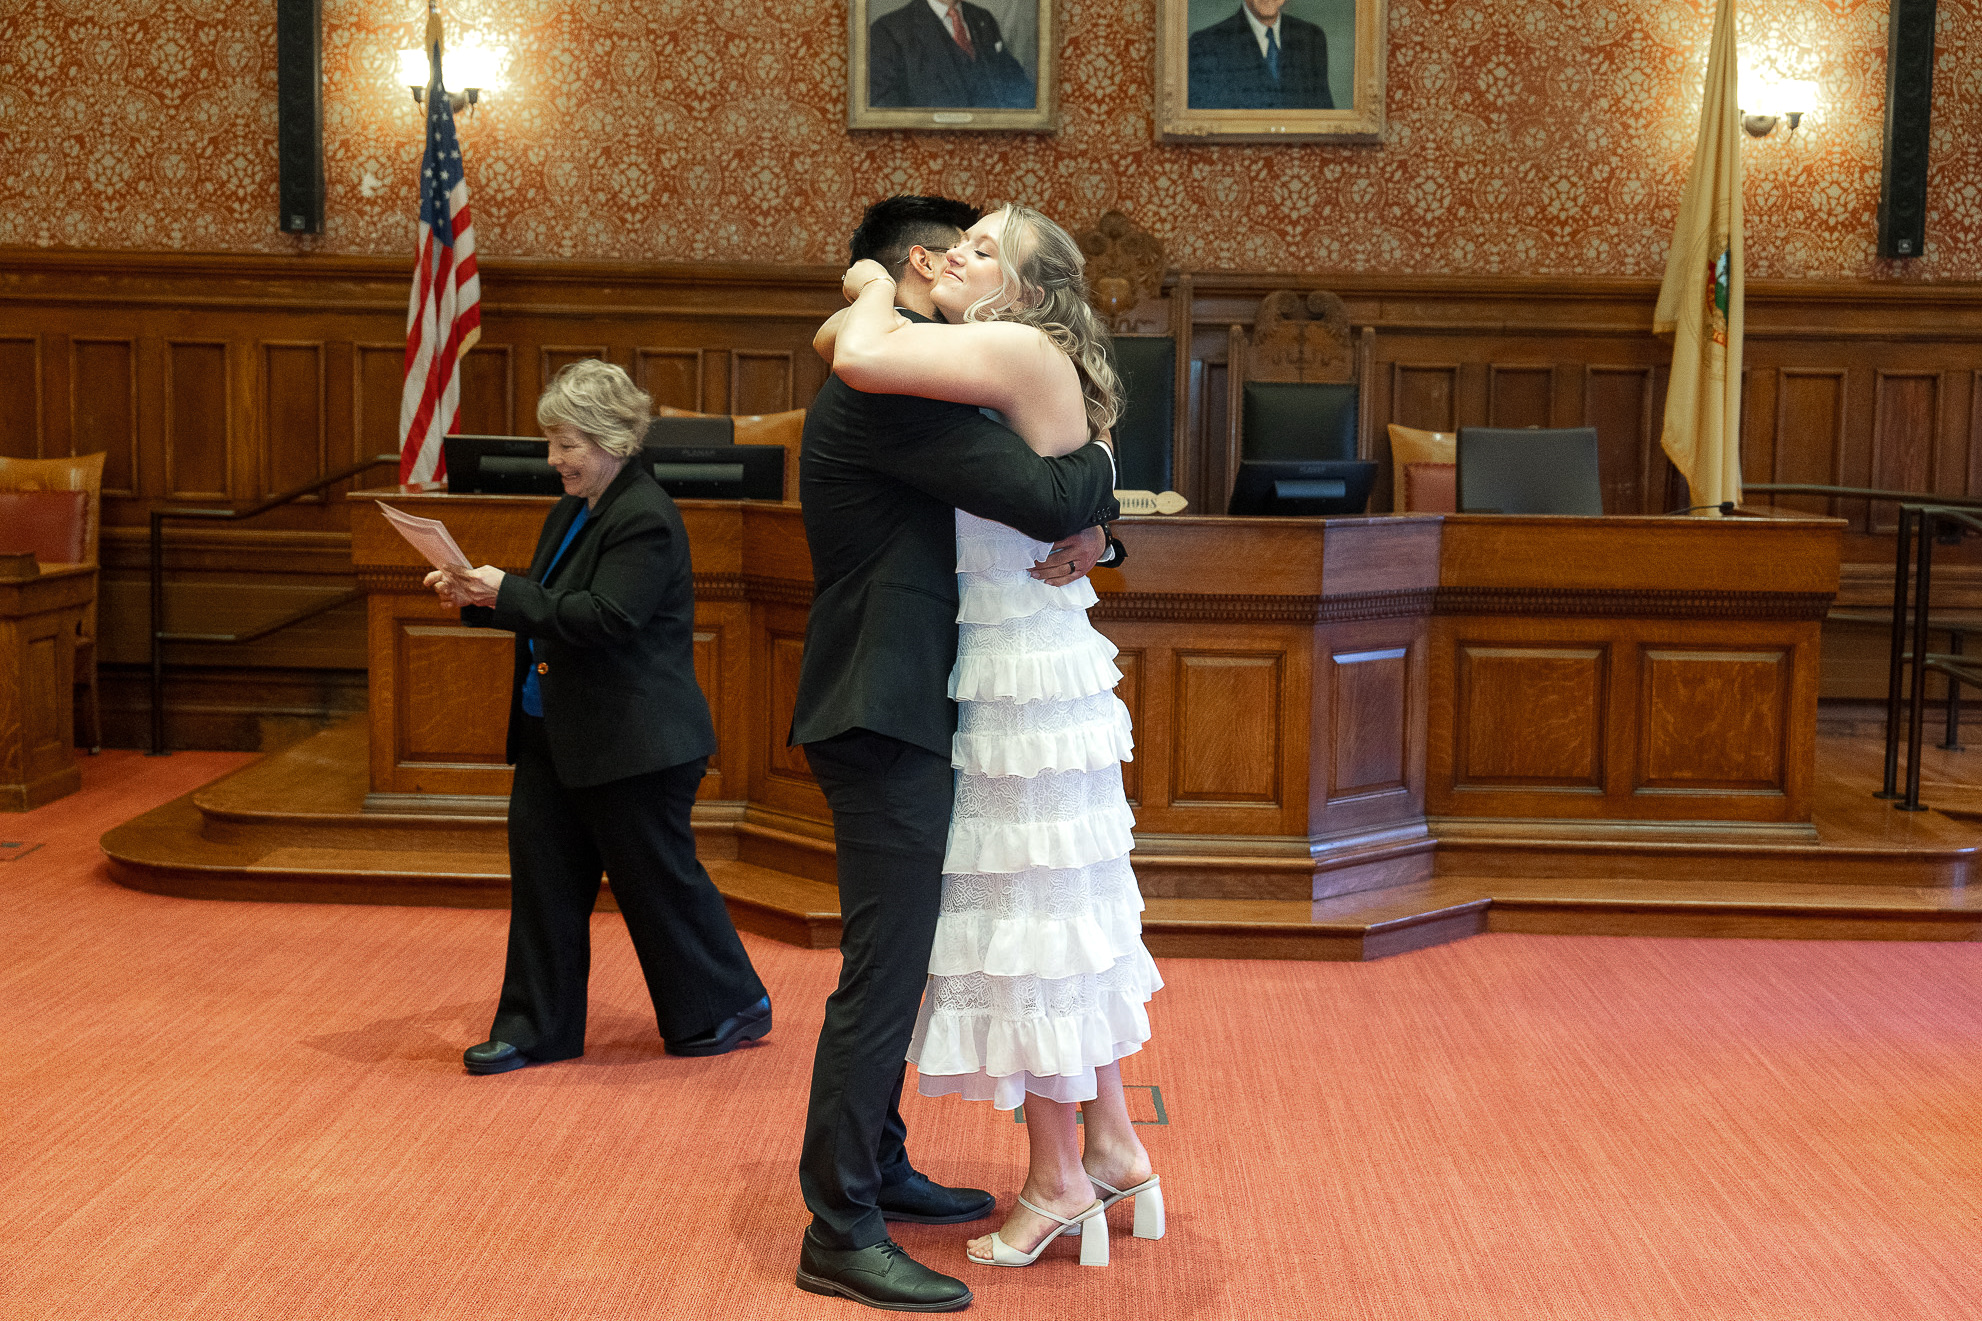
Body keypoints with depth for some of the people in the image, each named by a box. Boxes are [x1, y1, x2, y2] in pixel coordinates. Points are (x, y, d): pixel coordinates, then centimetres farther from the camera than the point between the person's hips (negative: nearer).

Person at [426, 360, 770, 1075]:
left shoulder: (646, 519, -18)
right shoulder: (571, 511, 12)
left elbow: (605, 618, -26)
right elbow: (547, 610, 18)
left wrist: (508, 593, -26)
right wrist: (477, 597, 3)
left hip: (633, 745, -9)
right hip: (556, 737, 9)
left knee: (659, 880, 3)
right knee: (543, 875, 8)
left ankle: (731, 1007, 21)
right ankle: (536, 1029, 16)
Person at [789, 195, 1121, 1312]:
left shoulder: (895, 377, 17)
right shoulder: (890, 381, -16)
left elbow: (1057, 501, 18)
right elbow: (1045, 496, -23)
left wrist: (1088, 526, -3)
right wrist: (1097, 469, -1)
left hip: (896, 715, 11)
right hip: (886, 716, -11)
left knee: (896, 963, 19)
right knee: (881, 975, -6)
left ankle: (878, 1167, 33)